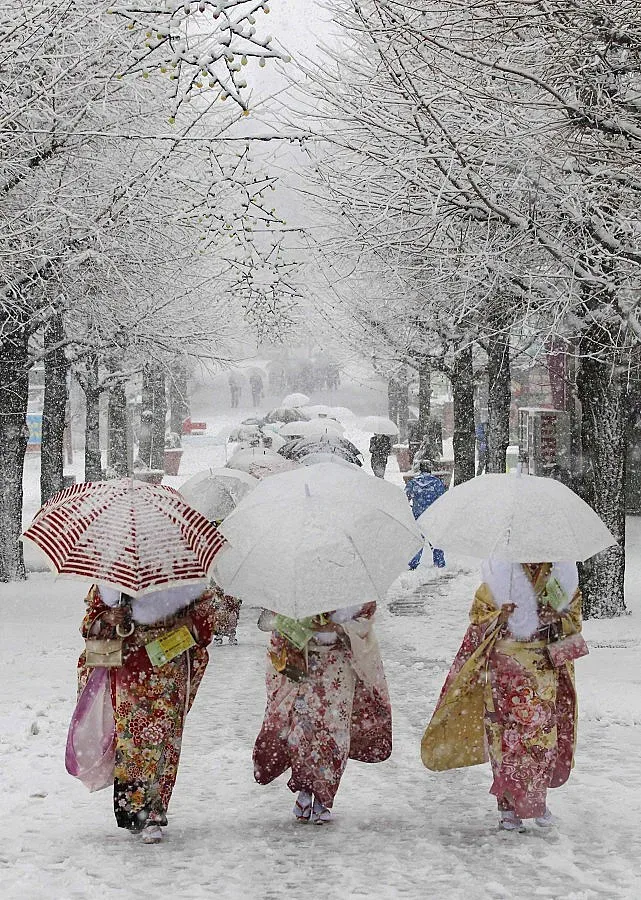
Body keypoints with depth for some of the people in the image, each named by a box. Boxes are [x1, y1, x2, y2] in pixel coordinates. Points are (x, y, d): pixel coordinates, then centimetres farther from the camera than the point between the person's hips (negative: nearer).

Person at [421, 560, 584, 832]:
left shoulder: (562, 575, 1)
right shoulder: (499, 575, -4)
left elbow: (574, 618, 11)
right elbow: (479, 616, 1)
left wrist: (557, 621, -10)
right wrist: (501, 616, -19)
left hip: (547, 667, 2)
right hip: (506, 667, -2)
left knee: (544, 732, 1)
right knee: (506, 735, -4)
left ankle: (536, 800, 17)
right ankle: (508, 806, 5)